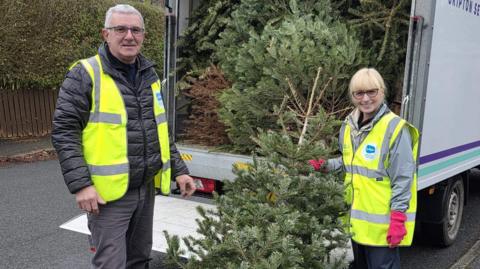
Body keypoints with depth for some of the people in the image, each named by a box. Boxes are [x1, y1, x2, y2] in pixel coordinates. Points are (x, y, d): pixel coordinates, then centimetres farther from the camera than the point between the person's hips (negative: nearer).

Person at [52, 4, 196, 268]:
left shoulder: (149, 76, 11)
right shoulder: (85, 74, -9)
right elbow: (64, 132, -12)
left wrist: (179, 169, 13)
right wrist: (80, 184, -20)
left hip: (146, 189, 7)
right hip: (109, 193, -6)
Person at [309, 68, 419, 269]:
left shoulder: (395, 128, -16)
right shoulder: (349, 125, 6)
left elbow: (403, 178, -16)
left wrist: (398, 219, -18)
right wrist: (326, 165, 2)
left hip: (381, 221, -7)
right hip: (356, 217, 7)